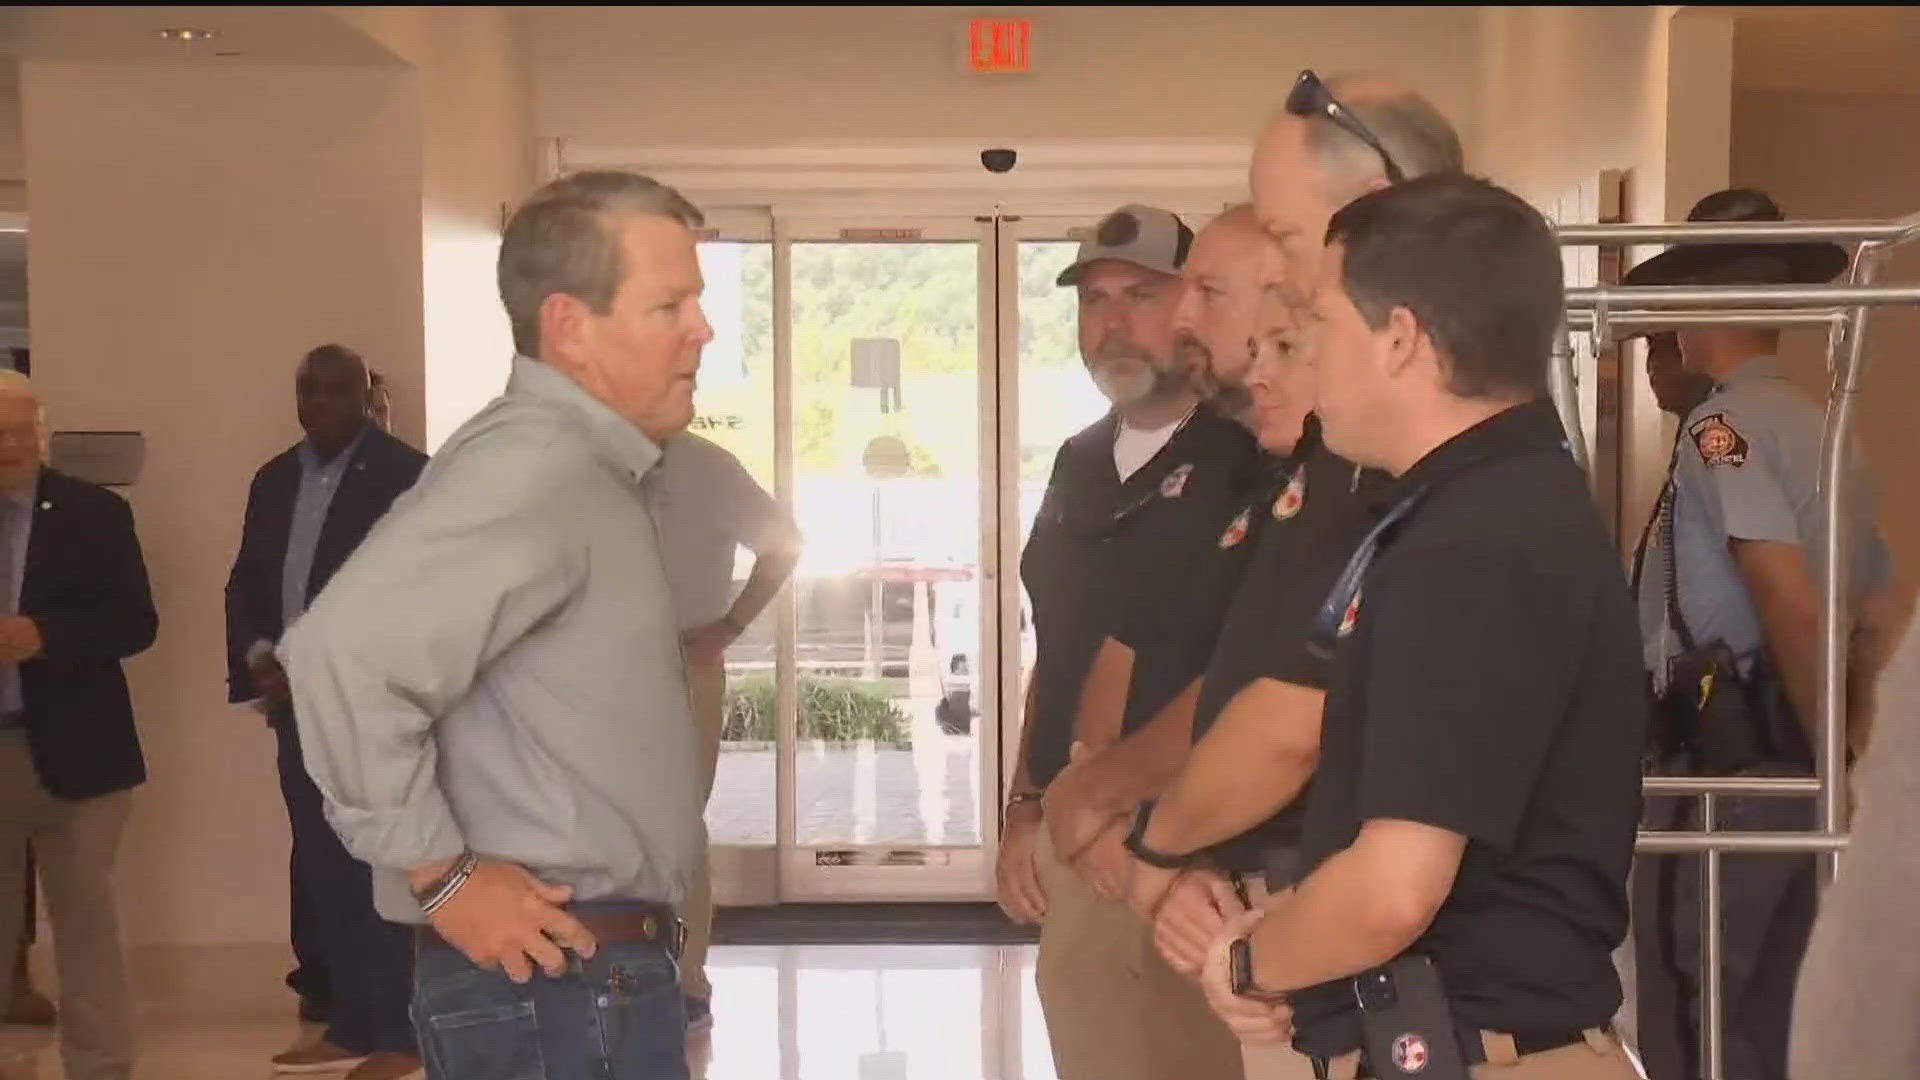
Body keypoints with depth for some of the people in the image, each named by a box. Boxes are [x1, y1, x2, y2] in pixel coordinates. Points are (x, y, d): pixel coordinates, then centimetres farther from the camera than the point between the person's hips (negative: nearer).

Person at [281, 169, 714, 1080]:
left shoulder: (587, 468, 13)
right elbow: (345, 654, -31)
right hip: (553, 980, -10)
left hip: (596, 970, 10)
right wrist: (443, 876, -22)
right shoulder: (534, 465, -19)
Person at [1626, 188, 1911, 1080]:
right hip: (1788, 768, 9)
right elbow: (1881, 612, 19)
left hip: (1720, 765, -9)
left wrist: (1826, 748, -12)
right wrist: (1849, 738, 17)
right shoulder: (1823, 431, 14)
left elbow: (1789, 602, -22)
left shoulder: (1722, 422, -13)